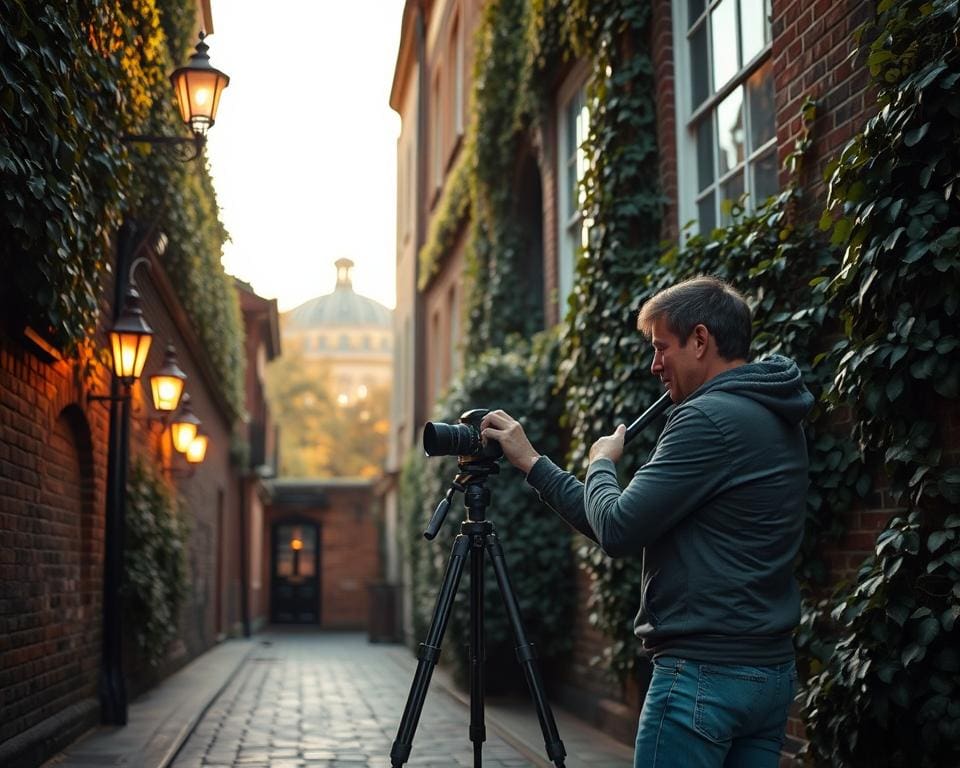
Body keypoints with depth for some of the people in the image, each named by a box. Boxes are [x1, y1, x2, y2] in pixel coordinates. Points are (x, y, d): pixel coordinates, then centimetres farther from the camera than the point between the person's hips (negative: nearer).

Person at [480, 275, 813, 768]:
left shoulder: (709, 418, -16)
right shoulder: (777, 420, 14)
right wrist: (531, 462, 12)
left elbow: (618, 532, -17)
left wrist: (600, 463, 4)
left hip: (703, 673, -9)